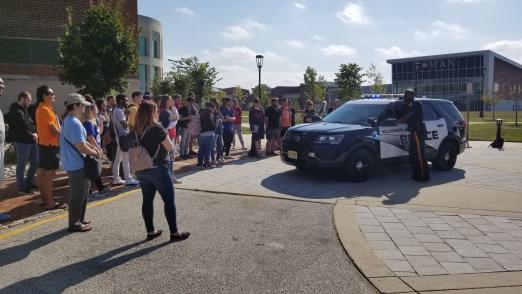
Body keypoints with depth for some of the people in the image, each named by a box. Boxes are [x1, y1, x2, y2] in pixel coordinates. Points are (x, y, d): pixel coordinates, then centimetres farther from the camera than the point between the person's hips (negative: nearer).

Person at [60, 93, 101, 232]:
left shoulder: (69, 121, 12)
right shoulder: (74, 123, -23)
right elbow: (81, 148, -24)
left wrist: (93, 147, 8)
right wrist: (95, 153, -8)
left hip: (75, 164, 11)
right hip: (77, 165, -11)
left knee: (81, 193, 20)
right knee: (78, 195, 0)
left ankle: (79, 219, 32)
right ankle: (74, 223, 11)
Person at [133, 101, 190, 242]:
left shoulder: (136, 129, 4)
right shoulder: (157, 128, -15)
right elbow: (170, 147, -10)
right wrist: (164, 138, 7)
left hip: (141, 169, 7)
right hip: (158, 168, -7)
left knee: (147, 200, 12)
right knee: (169, 200, 2)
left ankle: (150, 231, 19)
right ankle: (174, 232, 6)